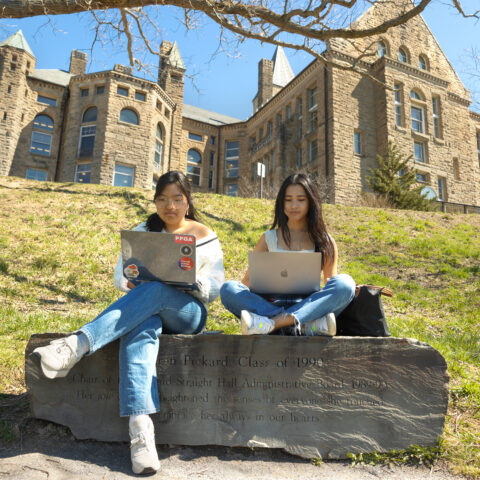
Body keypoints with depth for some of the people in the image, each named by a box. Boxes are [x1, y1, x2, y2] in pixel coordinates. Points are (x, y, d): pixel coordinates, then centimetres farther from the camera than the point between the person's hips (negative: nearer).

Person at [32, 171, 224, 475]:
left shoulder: (205, 236, 9)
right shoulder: (143, 232, 17)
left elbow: (214, 290, 3)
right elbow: (120, 275, 11)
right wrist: (129, 283, -14)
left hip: (188, 314, -1)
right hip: (145, 311, 2)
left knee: (155, 290, -36)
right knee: (141, 329, -37)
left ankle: (79, 344, -43)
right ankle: (140, 427, -50)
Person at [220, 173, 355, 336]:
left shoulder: (325, 241, 13)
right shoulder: (269, 238, 14)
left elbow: (333, 284, 15)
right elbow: (248, 279, 14)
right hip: (272, 305, 1)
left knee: (345, 283, -26)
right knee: (228, 289, -24)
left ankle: (272, 323, -40)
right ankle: (312, 325, -38)